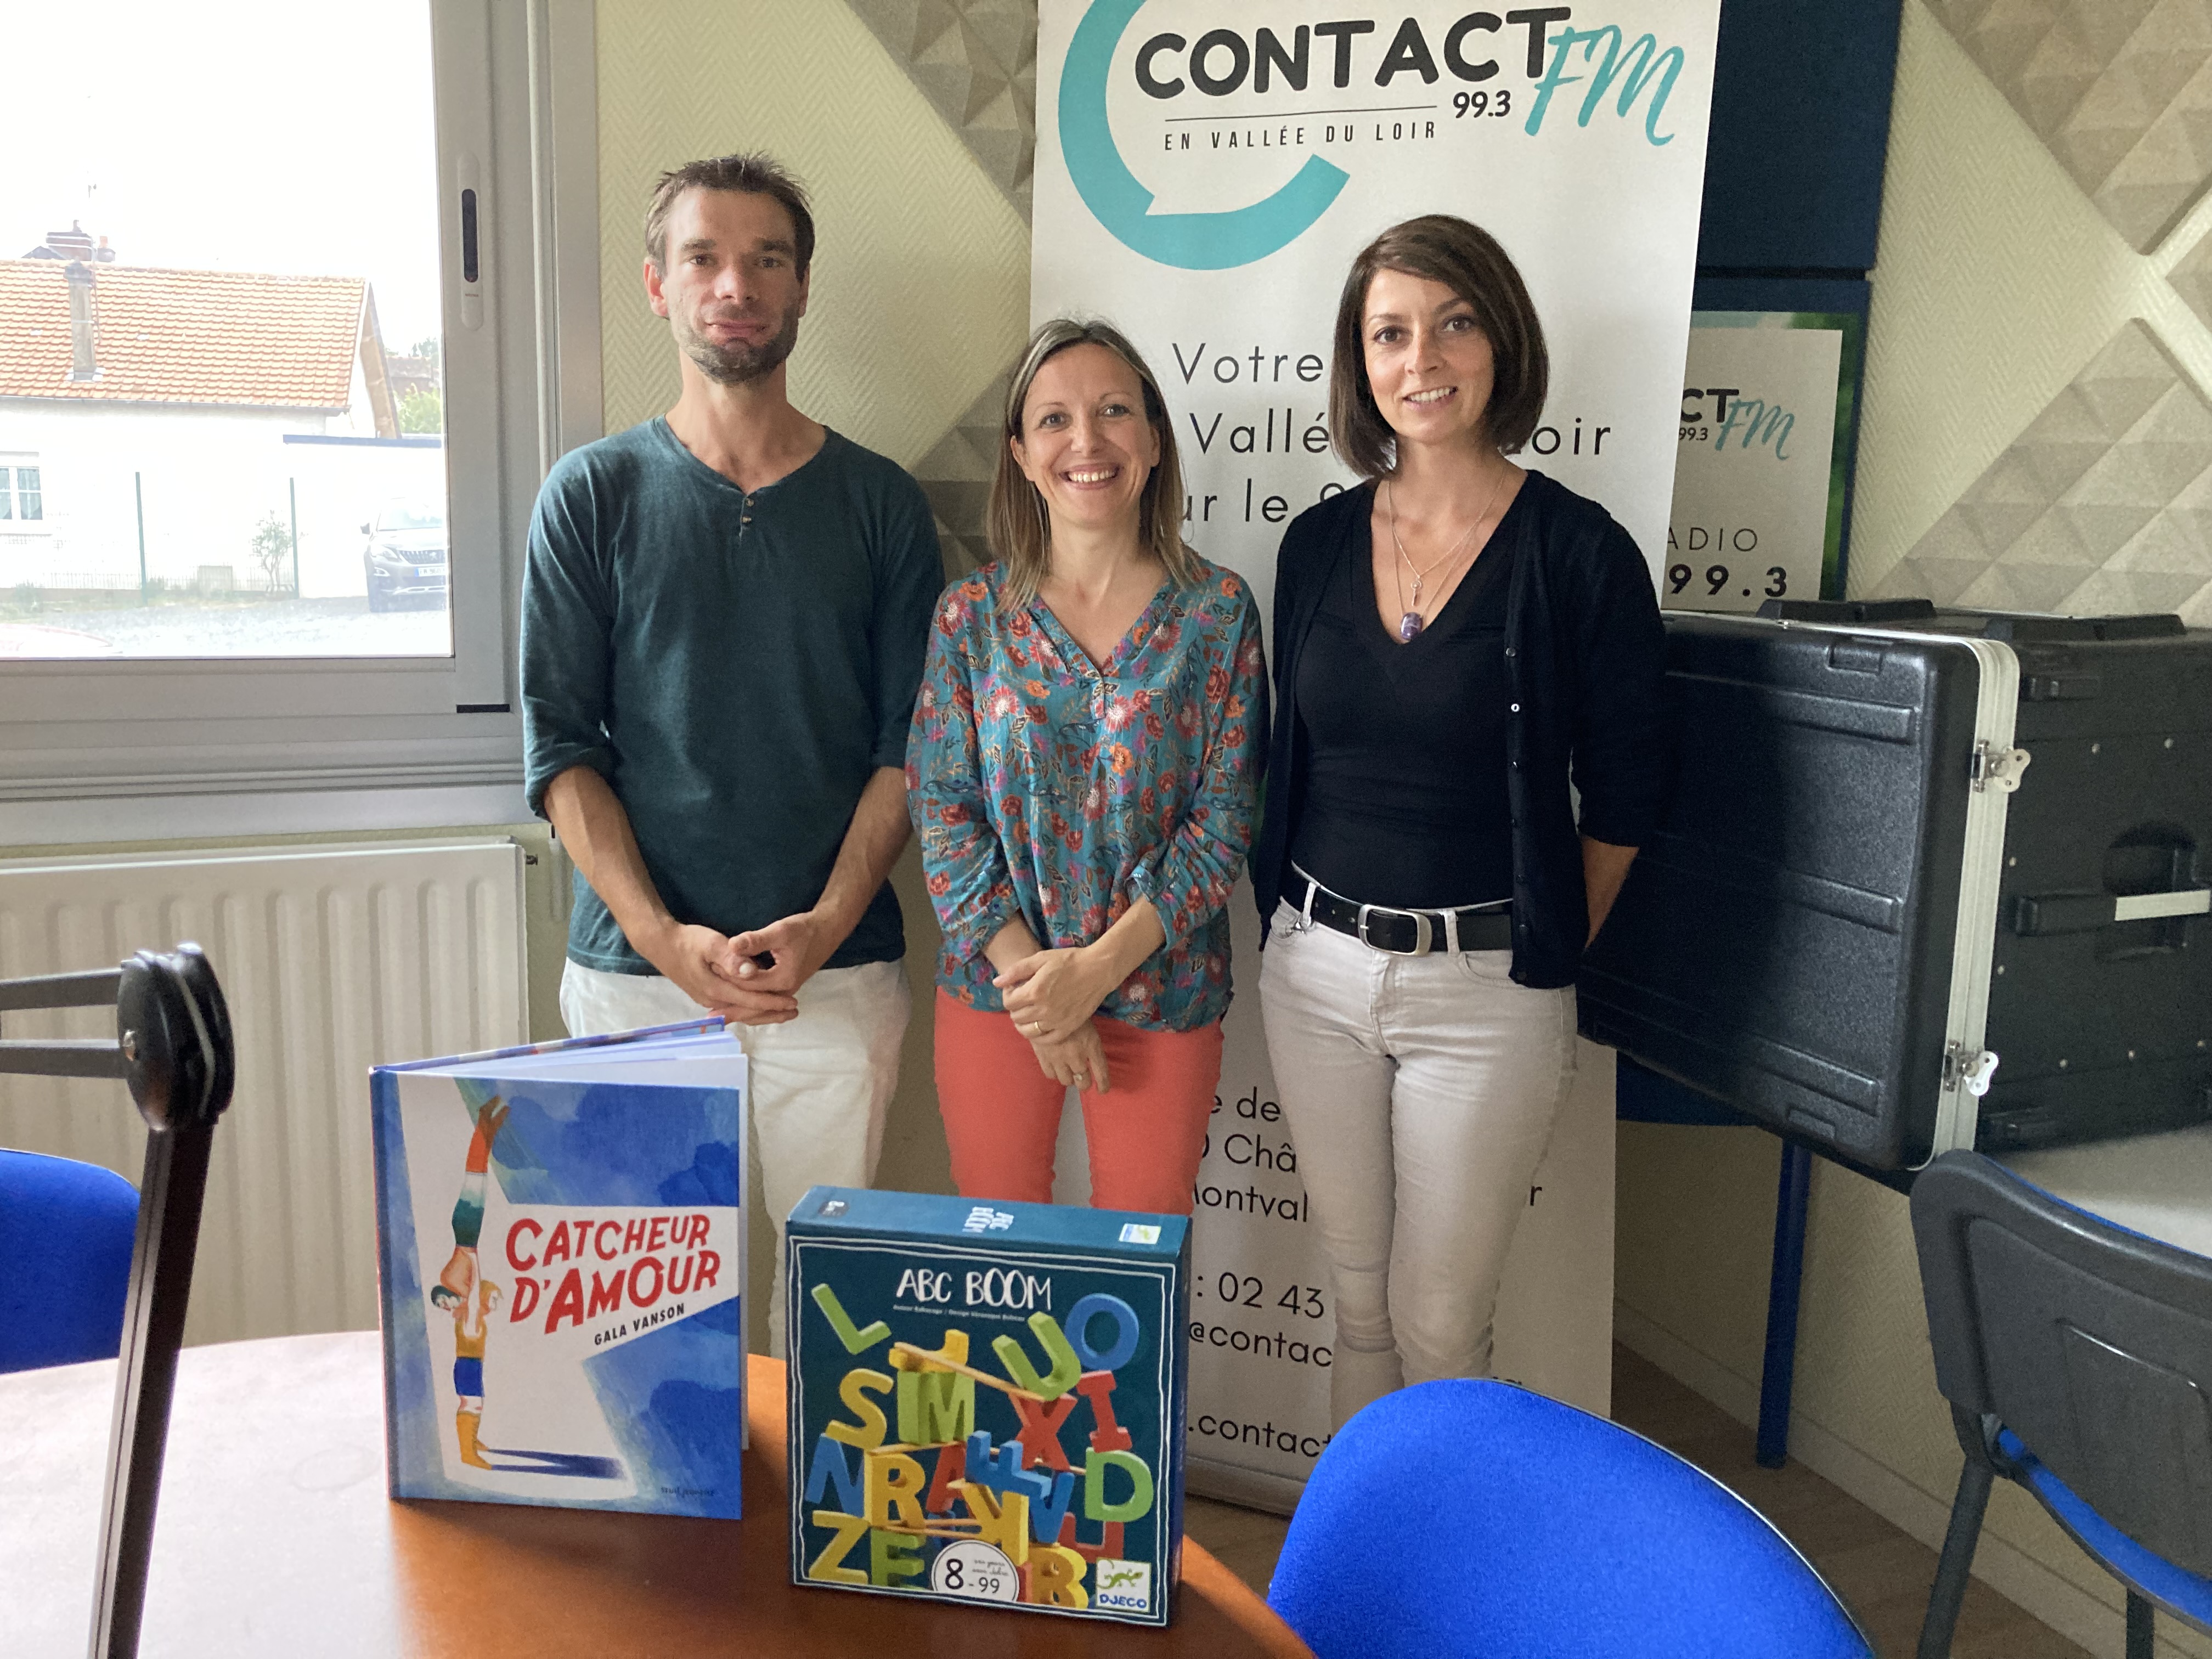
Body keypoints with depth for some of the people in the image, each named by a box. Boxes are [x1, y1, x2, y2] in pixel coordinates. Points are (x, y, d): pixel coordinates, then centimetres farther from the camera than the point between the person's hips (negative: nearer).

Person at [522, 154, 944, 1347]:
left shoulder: (880, 503, 6)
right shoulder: (593, 495, 5)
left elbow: (907, 747, 3)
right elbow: (561, 748, 1)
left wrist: (827, 922, -11)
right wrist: (666, 937, -11)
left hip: (836, 972, 1)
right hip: (634, 968, 0)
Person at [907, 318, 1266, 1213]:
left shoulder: (1217, 611, -4)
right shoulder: (971, 614, -1)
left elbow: (1223, 821, -7)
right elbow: (942, 810, -3)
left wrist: (1099, 968, -15)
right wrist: (1026, 971, -12)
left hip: (1160, 989, -1)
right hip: (994, 986, 1)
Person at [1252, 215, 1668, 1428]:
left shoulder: (1579, 553, -9)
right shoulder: (1319, 542, 5)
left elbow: (1620, 803, -2)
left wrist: (1540, 956, 3)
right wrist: (1298, 932, 11)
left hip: (1485, 990, -4)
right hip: (1315, 967, 4)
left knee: (1438, 1325, 6)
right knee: (1358, 1303, 17)